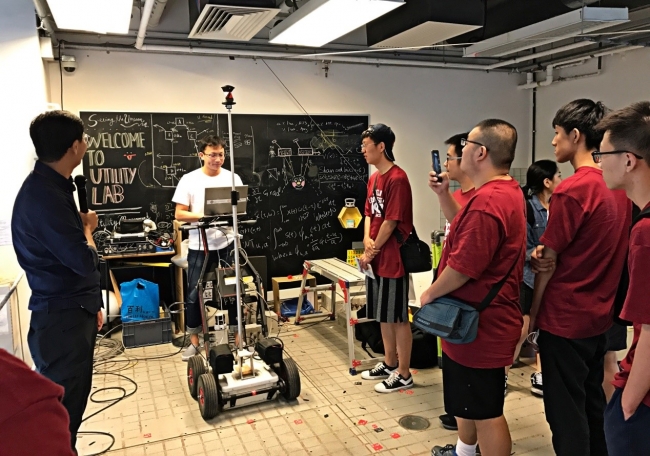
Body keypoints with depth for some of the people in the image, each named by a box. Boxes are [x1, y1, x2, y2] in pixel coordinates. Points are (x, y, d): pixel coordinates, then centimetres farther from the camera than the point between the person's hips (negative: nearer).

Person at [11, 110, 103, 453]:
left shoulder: (53, 186, 10)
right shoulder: (44, 195, -23)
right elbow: (85, 261, -24)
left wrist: (91, 304, 20)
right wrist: (87, 227, -4)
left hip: (72, 311, 10)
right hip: (61, 319, -9)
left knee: (72, 401, 20)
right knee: (62, 410, 3)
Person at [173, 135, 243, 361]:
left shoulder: (233, 178, 2)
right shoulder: (189, 180, -3)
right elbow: (179, 214, -4)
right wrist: (204, 216, -18)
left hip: (227, 245, 1)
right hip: (199, 247, -1)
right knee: (195, 294, 6)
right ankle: (194, 341, 20)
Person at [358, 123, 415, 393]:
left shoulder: (397, 179, -16)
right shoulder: (373, 178, 12)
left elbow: (391, 222, -18)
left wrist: (371, 252, -9)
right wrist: (367, 240, -4)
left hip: (393, 259, -9)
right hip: (376, 258, 9)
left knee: (398, 317, 2)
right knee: (383, 316, 18)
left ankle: (403, 375, 15)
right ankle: (389, 363, 33)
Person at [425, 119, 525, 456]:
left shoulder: (487, 201, -27)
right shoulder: (507, 191, 10)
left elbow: (463, 266, -28)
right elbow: (465, 225, 23)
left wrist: (430, 293, -11)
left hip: (480, 325, -11)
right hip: (481, 318, 11)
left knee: (485, 411, 4)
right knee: (468, 398, 27)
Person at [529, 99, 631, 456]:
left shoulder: (571, 191, -20)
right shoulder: (618, 187, 5)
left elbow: (548, 263, -14)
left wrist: (531, 314, -3)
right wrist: (547, 253, -4)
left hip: (564, 318, -8)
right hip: (599, 314, 8)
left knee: (566, 411, 6)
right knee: (593, 403, 20)